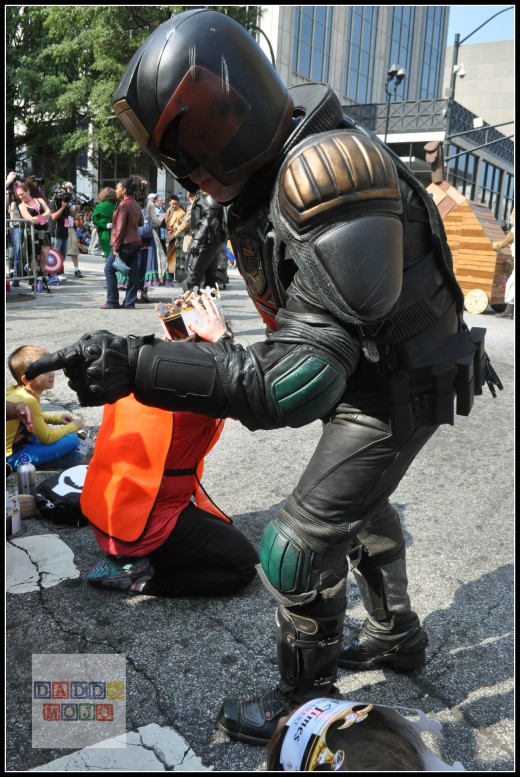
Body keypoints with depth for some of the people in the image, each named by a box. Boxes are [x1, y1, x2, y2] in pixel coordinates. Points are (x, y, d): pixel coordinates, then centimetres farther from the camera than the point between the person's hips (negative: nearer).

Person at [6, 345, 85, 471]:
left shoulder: (18, 390, -1)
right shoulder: (27, 401, -27)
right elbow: (47, 438, -19)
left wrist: (57, 418, 7)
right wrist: (73, 426, -5)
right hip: (12, 456, -9)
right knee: (72, 440, -20)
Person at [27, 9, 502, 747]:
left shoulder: (328, 175, -34)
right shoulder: (272, 173, -3)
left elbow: (299, 380, -41)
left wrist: (138, 365, -43)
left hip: (401, 388, -9)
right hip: (371, 372, 9)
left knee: (300, 544, -3)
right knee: (360, 505, 24)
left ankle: (304, 703, 23)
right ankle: (399, 636, 49)